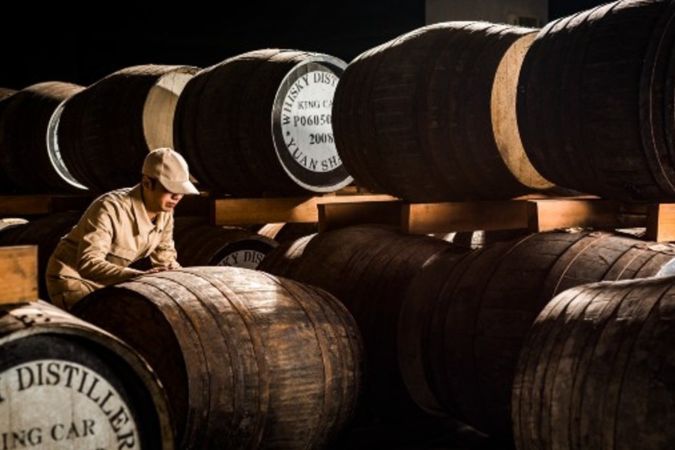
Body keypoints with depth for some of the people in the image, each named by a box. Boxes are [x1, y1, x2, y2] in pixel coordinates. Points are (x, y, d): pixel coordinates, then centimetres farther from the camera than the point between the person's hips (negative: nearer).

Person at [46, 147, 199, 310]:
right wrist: (138, 275, -51)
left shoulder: (165, 211, -8)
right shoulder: (110, 208, -31)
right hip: (73, 278, -7)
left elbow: (165, 258, 4)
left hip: (108, 282, 8)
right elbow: (88, 264, -39)